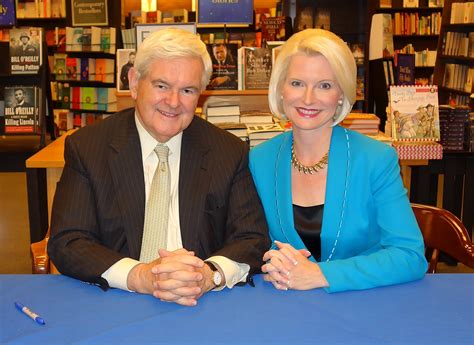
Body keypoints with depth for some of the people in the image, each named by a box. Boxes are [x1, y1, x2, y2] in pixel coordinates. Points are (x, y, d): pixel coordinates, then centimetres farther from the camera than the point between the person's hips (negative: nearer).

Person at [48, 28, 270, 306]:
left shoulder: (230, 152, 3)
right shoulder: (85, 148, 0)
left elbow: (254, 240, -1)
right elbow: (66, 243, -6)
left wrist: (210, 275, -22)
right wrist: (140, 276, -23)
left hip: (208, 310, 1)